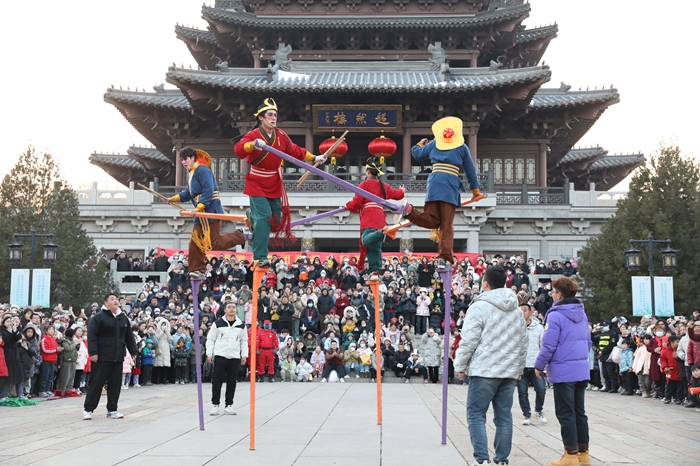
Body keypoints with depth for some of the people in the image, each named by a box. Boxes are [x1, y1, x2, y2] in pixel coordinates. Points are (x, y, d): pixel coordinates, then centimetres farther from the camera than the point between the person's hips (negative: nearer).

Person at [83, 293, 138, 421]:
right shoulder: (98, 317, -5)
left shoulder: (123, 318, 14)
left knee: (115, 384, 6)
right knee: (96, 383, -2)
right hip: (102, 357, -5)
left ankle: (112, 410, 15)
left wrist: (133, 351, 16)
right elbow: (91, 335, -11)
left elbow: (129, 336, 20)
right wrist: (93, 352, -19)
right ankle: (88, 409, 5)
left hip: (118, 357, 6)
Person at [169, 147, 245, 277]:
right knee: (195, 241, 7)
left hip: (211, 210, -10)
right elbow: (188, 193, 26)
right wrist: (174, 198, 17)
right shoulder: (190, 173, 17)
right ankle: (198, 269, 12)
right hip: (201, 213, 10)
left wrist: (199, 207, -27)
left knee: (214, 243, -11)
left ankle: (240, 237, 6)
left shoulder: (202, 170, -14)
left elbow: (208, 191, -23)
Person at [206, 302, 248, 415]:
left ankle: (228, 405, 14)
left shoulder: (241, 325, 8)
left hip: (235, 357, 2)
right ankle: (215, 405, 7)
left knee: (232, 382, 5)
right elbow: (210, 339, 3)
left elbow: (244, 341, 15)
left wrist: (244, 355, 8)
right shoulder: (218, 323, 0)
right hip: (220, 356, -2)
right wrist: (209, 354, -3)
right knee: (217, 381, -2)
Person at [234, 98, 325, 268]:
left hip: (275, 185, 6)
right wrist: (253, 144, -53)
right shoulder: (253, 135, -16)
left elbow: (295, 151, 16)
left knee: (277, 216, 10)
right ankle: (260, 257, -10)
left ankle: (254, 216, 43)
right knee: (264, 218, -15)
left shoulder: (281, 136, 2)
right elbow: (238, 150, -34)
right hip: (257, 184, -6)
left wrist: (313, 158, 15)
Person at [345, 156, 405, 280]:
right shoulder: (384, 186, 24)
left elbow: (356, 202, 1)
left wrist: (348, 206, 22)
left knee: (367, 240, -27)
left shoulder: (365, 184, 6)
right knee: (375, 246, 6)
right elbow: (398, 194, 39)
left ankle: (382, 232, -53)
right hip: (380, 218, 6)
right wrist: (402, 190, 62)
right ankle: (374, 272, 0)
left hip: (368, 218, -6)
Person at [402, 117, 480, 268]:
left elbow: (416, 154, 26)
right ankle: (444, 257, -11)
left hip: (434, 184, 2)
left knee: (432, 220, 2)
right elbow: (470, 170, 17)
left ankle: (410, 211, -25)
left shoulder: (433, 144, 17)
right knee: (447, 224, -1)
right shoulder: (462, 148, 12)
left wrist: (420, 144, 48)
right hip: (450, 186, -2)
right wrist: (475, 189, 27)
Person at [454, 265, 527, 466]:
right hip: (509, 371, 6)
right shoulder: (516, 311, 13)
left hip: (484, 370, -6)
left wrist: (460, 365, 0)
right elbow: (523, 342, 16)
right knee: (504, 416, 9)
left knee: (476, 415, -2)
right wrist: (519, 368, 25)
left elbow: (469, 340, -11)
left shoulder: (480, 306, -9)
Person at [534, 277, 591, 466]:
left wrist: (539, 365, -4)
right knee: (579, 411, 13)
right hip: (582, 370, 7)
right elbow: (588, 342, 16)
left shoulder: (556, 315, -14)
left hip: (563, 371, -7)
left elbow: (549, 345, -16)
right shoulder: (582, 314, 10)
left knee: (565, 413, 0)